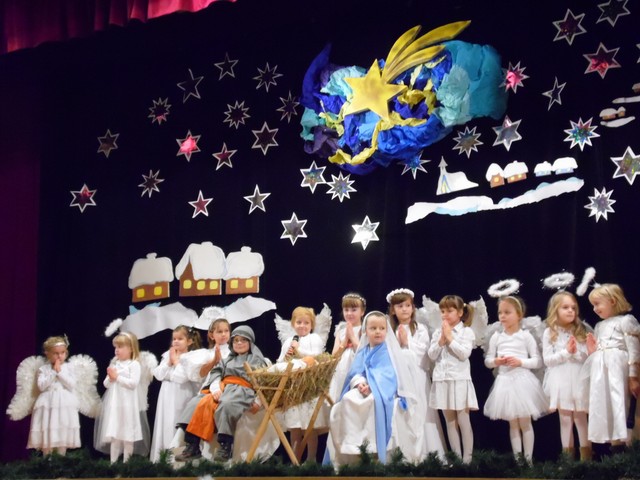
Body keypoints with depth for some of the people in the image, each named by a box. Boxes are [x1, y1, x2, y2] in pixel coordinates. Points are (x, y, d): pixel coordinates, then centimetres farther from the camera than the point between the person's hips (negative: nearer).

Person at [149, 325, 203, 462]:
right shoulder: (167, 355, 11)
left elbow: (181, 377, -18)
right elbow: (158, 375, 4)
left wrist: (176, 361, -9)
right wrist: (169, 362, -5)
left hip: (181, 398, -6)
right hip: (167, 397, 6)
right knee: (165, 425, 8)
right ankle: (160, 458, 13)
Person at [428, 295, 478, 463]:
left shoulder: (467, 331, -4)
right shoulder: (438, 332, 9)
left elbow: (464, 354, -15)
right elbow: (432, 355, 3)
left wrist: (450, 338, -13)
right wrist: (441, 340, -9)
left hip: (459, 381, -5)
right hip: (442, 381, 5)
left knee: (463, 422, 0)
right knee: (450, 422, 10)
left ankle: (467, 459, 6)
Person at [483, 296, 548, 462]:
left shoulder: (526, 336, -4)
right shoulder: (496, 337, 5)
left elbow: (538, 361, -4)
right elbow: (487, 361, 9)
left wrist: (520, 362, -18)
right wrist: (496, 361, -12)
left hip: (522, 380, -3)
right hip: (505, 382, 3)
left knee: (525, 422, 1)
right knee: (513, 423, 10)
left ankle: (528, 458, 9)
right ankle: (517, 458, 16)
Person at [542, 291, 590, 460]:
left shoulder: (580, 331, 6)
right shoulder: (549, 333, -1)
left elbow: (587, 357, 2)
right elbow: (547, 360, -6)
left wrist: (576, 352, -17)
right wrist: (566, 352, -14)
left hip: (578, 379, 2)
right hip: (560, 381, -1)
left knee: (581, 418, 6)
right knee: (565, 419, 5)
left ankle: (586, 454, 14)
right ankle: (568, 455, 13)